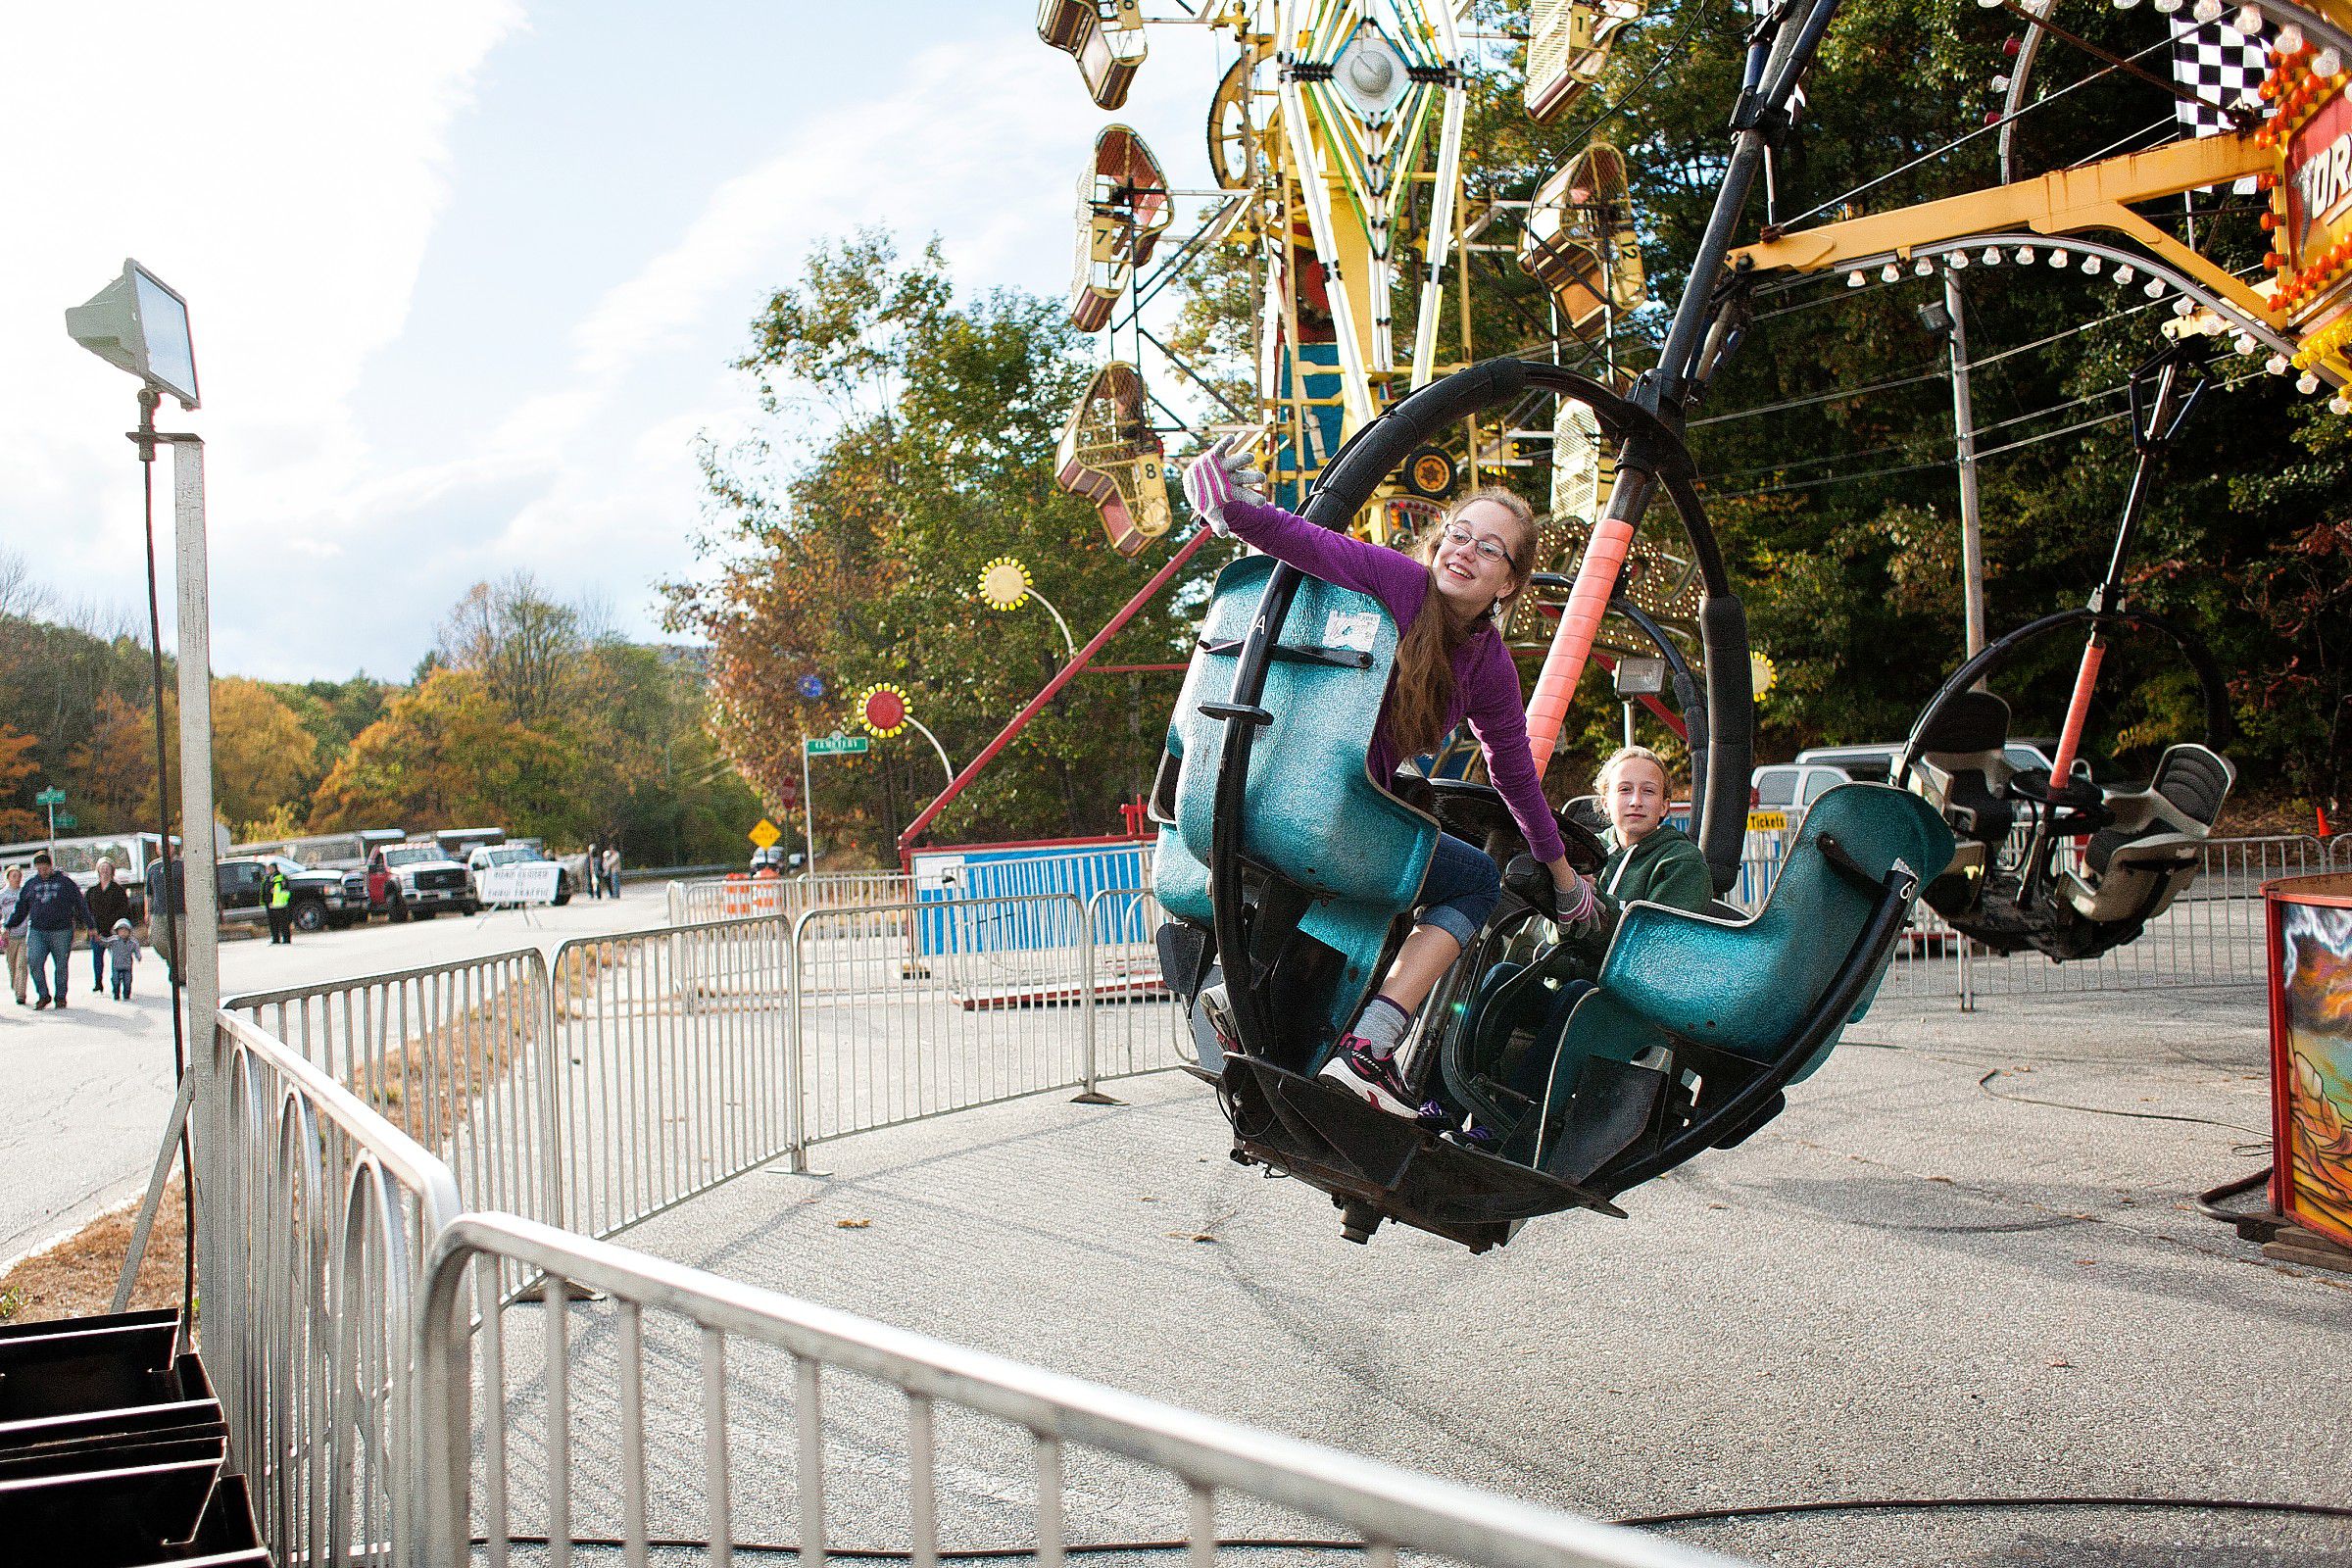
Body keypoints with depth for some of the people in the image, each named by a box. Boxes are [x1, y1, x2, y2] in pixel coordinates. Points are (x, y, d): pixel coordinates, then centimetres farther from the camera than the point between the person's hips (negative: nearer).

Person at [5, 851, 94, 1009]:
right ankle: (43, 995, -1)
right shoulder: (31, 884, 13)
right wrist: (8, 926, 12)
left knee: (61, 966, 2)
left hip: (61, 931, -2)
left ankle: (61, 997, 15)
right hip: (37, 931, 2)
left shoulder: (65, 882, 4)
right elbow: (20, 909, 20)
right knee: (34, 962, -13)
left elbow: (81, 904, 6)